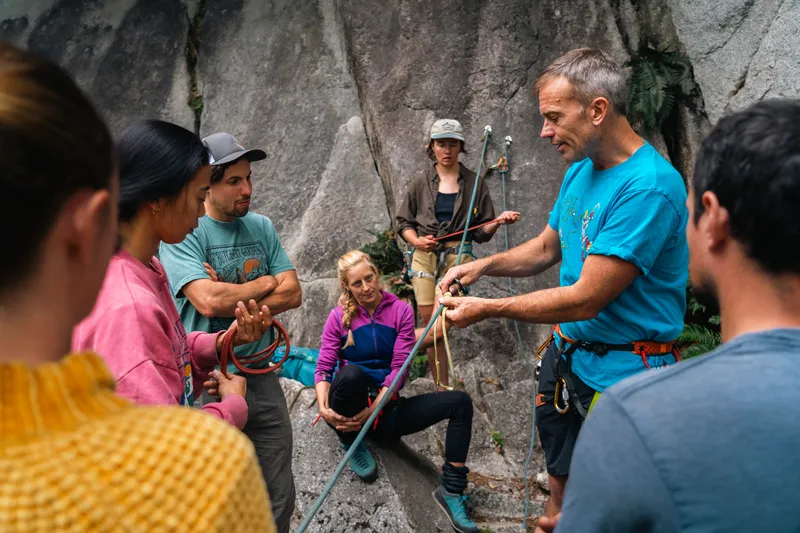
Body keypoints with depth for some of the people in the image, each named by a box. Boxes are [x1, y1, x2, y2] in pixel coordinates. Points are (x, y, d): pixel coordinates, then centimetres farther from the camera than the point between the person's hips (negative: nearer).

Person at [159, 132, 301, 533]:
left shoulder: (261, 226, 7)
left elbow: (292, 293, 2)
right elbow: (208, 301, -24)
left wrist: (233, 301, -14)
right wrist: (265, 284, -8)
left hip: (262, 376, 5)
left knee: (280, 500, 11)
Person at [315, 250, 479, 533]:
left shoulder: (401, 310, -1)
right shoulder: (340, 316, -2)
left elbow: (399, 367, -9)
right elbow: (323, 368, -7)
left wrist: (372, 411, -21)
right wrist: (324, 407, -26)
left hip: (386, 406, 2)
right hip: (348, 409, -2)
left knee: (460, 401, -15)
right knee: (351, 373, -38)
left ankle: (451, 491, -13)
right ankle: (352, 443, -8)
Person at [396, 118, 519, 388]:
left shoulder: (474, 183, 6)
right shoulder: (422, 182, 9)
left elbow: (481, 232, 7)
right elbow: (404, 222, 13)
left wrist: (499, 221, -13)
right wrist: (417, 240, -7)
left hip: (457, 256, -2)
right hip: (424, 255, 2)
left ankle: (442, 389, 0)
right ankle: (442, 389, 13)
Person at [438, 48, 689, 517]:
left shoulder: (650, 187, -26)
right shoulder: (580, 171, 3)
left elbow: (585, 299, -27)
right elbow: (547, 248, 16)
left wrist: (487, 309, -19)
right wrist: (485, 265, -2)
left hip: (620, 371, -8)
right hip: (566, 355, 8)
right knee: (562, 481, 23)